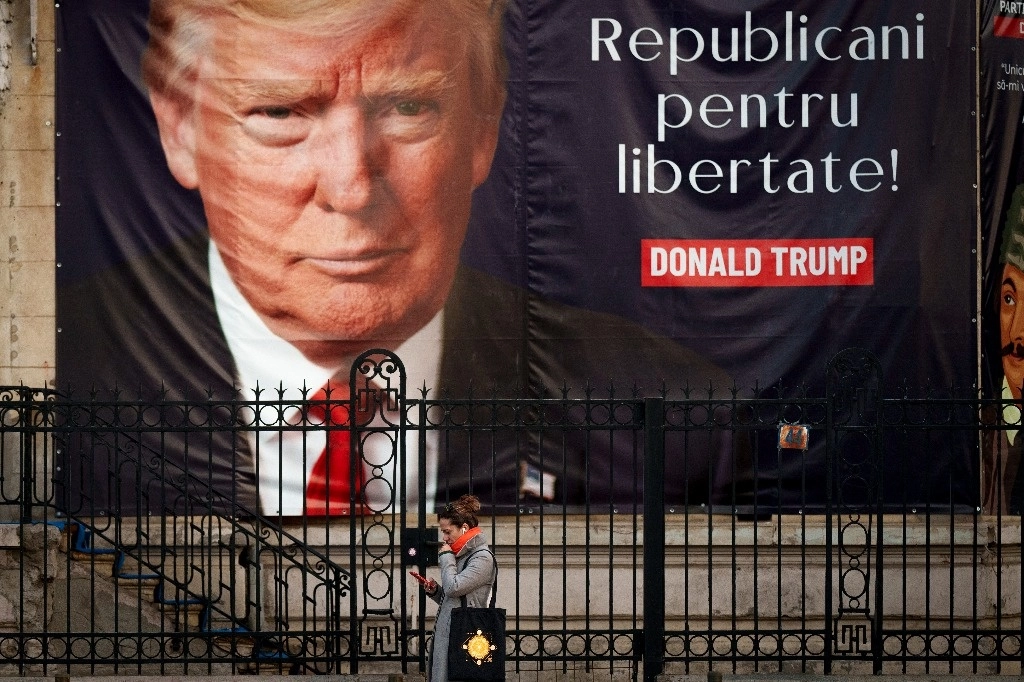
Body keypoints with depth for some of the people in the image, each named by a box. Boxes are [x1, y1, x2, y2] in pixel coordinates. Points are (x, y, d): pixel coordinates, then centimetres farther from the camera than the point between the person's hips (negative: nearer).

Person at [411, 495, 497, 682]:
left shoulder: (483, 558, -9)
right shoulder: (461, 555, 19)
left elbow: (453, 588, -19)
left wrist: (446, 558, -5)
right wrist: (434, 590, 7)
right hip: (446, 635, 9)